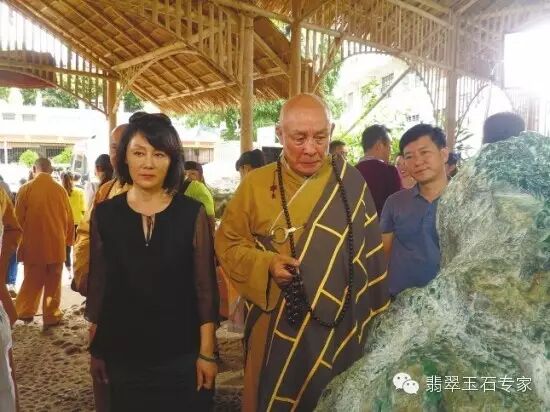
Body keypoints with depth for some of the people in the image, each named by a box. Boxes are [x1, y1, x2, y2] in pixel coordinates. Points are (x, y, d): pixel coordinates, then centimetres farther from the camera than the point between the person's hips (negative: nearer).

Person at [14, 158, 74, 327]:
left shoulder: (25, 190, -7)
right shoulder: (60, 190, -5)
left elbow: (18, 219, -2)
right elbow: (69, 219, 3)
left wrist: (19, 243, 10)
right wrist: (68, 240, 17)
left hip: (32, 245, 0)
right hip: (56, 245, 0)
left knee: (32, 282, 17)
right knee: (53, 284, 11)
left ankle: (24, 312, 24)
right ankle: (51, 316, 16)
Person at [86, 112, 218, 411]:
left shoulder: (192, 213, -8)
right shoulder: (104, 215, -2)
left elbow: (205, 289, -5)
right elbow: (98, 285, 5)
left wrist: (207, 353, -5)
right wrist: (96, 350, 9)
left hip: (182, 355, -1)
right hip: (122, 355, 2)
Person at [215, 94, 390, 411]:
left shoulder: (350, 182, -5)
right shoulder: (257, 184, -6)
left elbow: (370, 251, 1)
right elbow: (227, 242, -1)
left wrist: (376, 316, 4)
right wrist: (266, 265, -19)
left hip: (339, 327, 1)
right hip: (278, 328, 0)